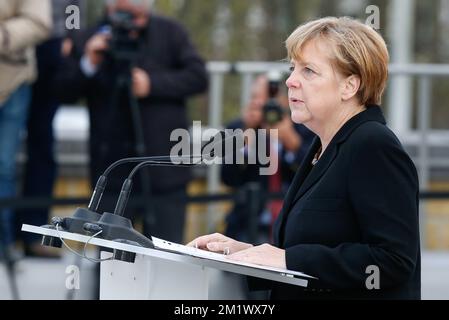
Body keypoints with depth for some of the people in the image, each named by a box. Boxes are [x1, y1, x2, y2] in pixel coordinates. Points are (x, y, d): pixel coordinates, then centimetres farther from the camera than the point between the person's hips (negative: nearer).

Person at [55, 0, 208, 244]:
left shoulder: (170, 33, 2)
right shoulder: (87, 41, 4)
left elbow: (198, 77, -3)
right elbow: (65, 92, 2)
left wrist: (153, 84, -14)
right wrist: (88, 65, -15)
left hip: (163, 163, -1)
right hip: (112, 162, 1)